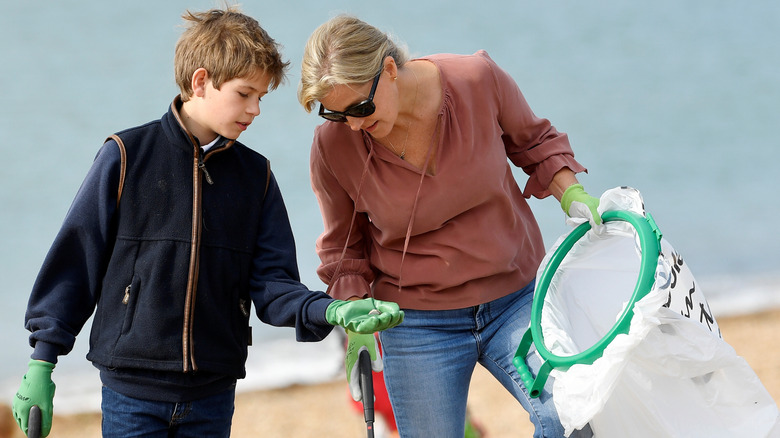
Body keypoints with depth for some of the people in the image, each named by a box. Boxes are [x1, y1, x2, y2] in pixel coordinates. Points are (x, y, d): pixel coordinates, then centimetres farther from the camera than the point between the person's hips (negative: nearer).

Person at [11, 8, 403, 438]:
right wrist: (41, 362, -1)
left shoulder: (255, 174, 7)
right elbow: (76, 258, 0)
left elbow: (270, 283, 4)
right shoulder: (127, 156, -3)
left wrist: (330, 312, -15)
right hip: (132, 389, -3)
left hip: (213, 394, 3)